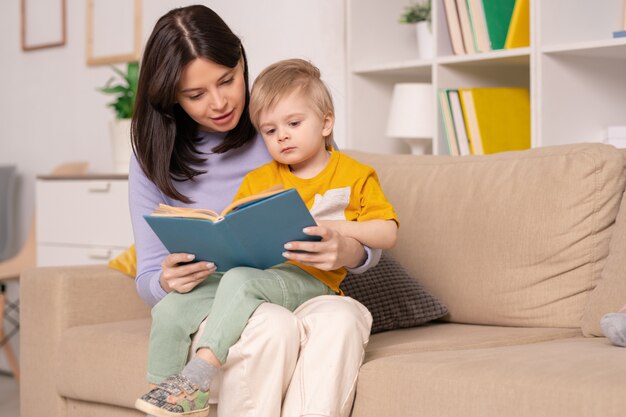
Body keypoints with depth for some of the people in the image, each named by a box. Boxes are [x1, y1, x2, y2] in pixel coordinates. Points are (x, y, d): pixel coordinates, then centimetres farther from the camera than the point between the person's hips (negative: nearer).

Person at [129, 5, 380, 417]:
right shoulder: (154, 161, 4)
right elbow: (149, 281, 5)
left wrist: (347, 252, -22)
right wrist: (167, 282, -21)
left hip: (299, 300, 1)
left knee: (342, 316, -34)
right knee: (274, 327, -35)